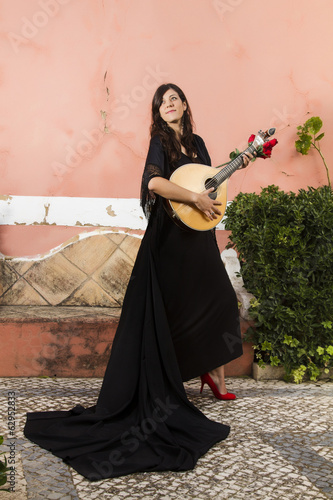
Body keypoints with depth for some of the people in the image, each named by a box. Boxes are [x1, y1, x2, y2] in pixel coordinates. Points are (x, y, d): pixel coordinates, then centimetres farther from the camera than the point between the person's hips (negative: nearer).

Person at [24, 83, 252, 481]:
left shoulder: (196, 143, 15)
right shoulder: (160, 141, -7)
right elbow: (154, 181, -25)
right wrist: (196, 198, -24)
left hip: (199, 235, 8)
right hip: (171, 236, -7)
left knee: (217, 299, 11)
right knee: (171, 308, -5)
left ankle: (212, 372, 26)